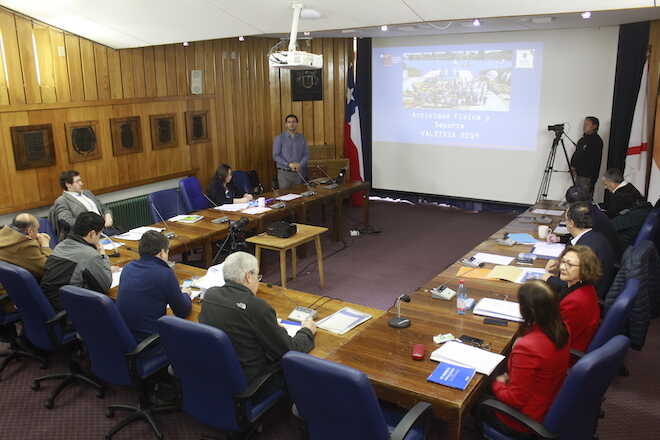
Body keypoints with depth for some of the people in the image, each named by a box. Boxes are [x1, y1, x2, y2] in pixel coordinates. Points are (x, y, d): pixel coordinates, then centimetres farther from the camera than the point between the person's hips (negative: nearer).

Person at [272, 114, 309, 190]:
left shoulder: (302, 138, 9)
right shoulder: (279, 138, -1)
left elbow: (306, 154, 7)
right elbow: (275, 156, -6)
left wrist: (300, 165, -13)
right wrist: (289, 164, -17)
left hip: (299, 173, 3)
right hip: (284, 173, -3)